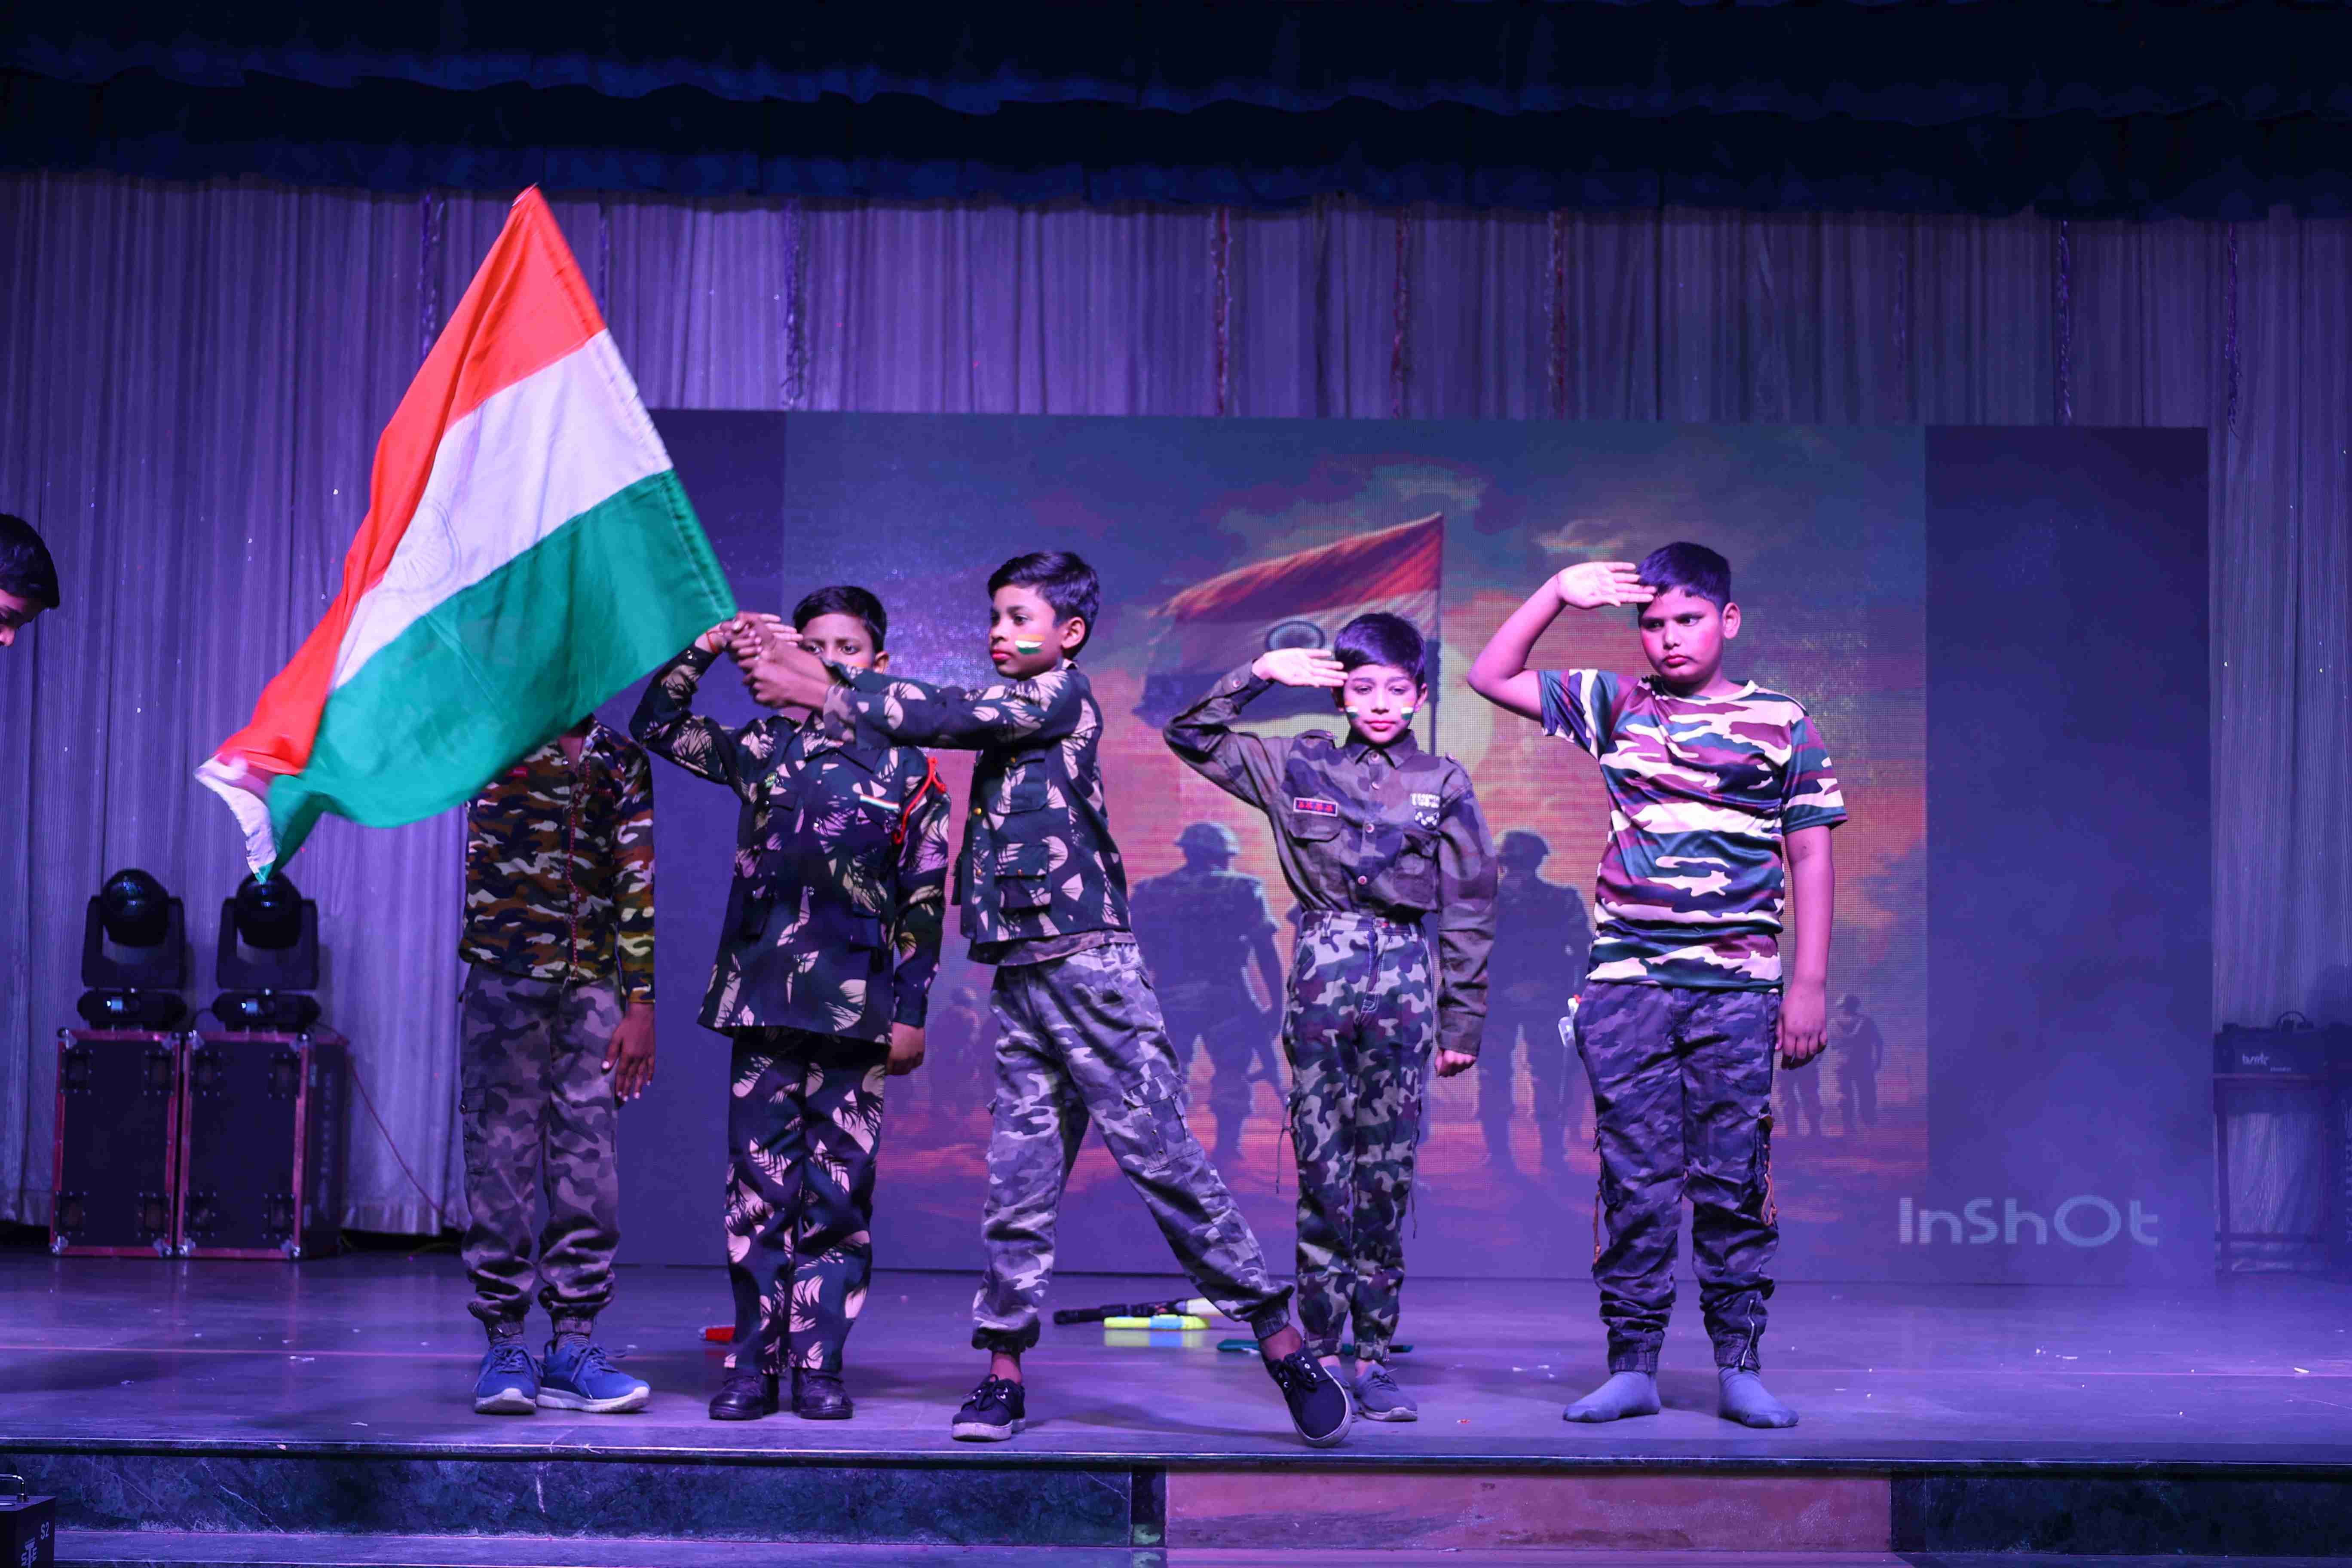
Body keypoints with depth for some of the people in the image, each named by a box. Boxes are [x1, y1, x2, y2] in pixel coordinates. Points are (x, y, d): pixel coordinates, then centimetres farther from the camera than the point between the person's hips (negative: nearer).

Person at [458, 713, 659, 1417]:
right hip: (506, 980, -2)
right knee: (502, 1159, -2)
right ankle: (504, 1345, 5)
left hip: (591, 991, 3)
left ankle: (573, 1348, 7)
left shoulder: (624, 764, 13)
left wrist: (641, 1004, 5)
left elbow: (636, 886, 10)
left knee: (590, 1167, 1)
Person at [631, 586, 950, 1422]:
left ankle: (818, 1365, 8)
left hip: (855, 1008, -1)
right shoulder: (763, 748, 12)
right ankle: (753, 1366, 8)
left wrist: (910, 1013, 1)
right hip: (763, 1000, 1)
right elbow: (658, 726, 13)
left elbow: (924, 904, 6)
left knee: (839, 1189, 0)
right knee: (758, 1182, 2)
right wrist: (706, 650, 1)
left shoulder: (908, 772, 8)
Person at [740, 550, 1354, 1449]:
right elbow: (932, 707, 14)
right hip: (1020, 973, 7)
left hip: (1086, 962, -7)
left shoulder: (1061, 694, -4)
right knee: (1019, 1174, 5)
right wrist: (817, 670, 2)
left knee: (1161, 1155, -8)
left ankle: (1281, 1342, -2)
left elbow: (944, 717, -10)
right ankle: (1002, 1372, 8)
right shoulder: (1010, 712, 20)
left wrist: (821, 695, -6)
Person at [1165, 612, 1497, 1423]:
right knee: (1321, 1165, 0)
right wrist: (1259, 673, -2)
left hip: (1406, 977, 0)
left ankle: (1372, 1353, 8)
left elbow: (1469, 908, 8)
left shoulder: (1444, 783, 7)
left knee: (1387, 1170, 1)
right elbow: (1191, 735, 10)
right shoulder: (1298, 766, 8)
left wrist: (1462, 1021, 5)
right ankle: (1321, 1349, 6)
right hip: (1322, 970, 0)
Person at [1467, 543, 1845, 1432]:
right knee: (1634, 1184, 3)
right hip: (1626, 983, 2)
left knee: (1734, 1183, 2)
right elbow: (1491, 677, 14)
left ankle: (1738, 1368, 10)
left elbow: (1810, 857, 5)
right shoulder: (1613, 705, 11)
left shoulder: (1782, 724, 5)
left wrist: (1809, 982, 0)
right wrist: (1560, 593, 3)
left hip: (1737, 989, -1)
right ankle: (1632, 1367, 9)